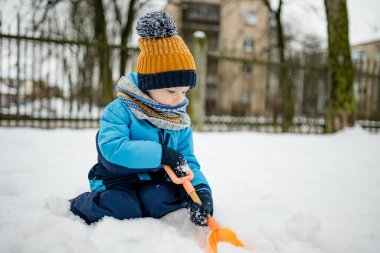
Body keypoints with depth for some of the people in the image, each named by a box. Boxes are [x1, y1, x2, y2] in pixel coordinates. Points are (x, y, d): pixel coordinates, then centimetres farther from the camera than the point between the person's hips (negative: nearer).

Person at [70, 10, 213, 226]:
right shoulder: (120, 111, -14)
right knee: (123, 208, -29)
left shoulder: (181, 122, 4)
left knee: (160, 200, -29)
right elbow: (112, 147, -30)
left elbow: (189, 161, 1)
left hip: (155, 182, 3)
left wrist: (200, 188, -20)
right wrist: (160, 153, -33)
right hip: (117, 181, -3)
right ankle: (76, 207, 0)